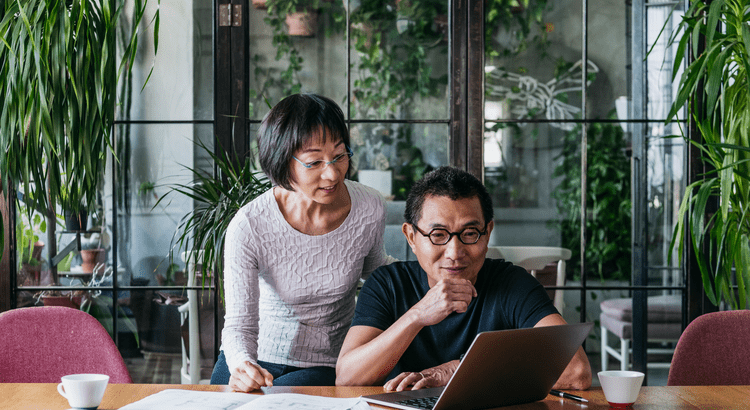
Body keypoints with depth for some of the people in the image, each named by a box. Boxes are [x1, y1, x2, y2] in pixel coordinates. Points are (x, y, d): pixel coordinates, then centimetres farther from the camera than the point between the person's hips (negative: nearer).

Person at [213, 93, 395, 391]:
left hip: (327, 367, 1)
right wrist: (243, 365, -38)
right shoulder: (248, 228, -19)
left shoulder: (370, 210, -10)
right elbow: (239, 324, -17)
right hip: (255, 362, 0)